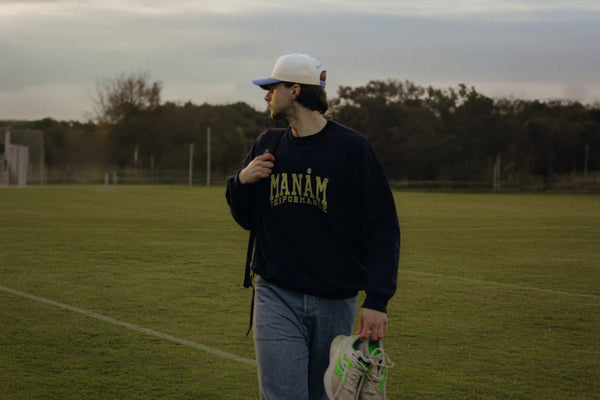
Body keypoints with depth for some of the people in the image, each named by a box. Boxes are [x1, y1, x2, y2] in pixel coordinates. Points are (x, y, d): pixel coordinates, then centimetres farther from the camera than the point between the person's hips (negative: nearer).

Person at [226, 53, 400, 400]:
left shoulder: (353, 148, -5)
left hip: (336, 303, -2)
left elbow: (383, 228, -7)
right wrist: (242, 182, -2)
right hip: (276, 296, 2)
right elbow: (247, 220, 20)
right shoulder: (266, 147, 9)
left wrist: (377, 300, -16)